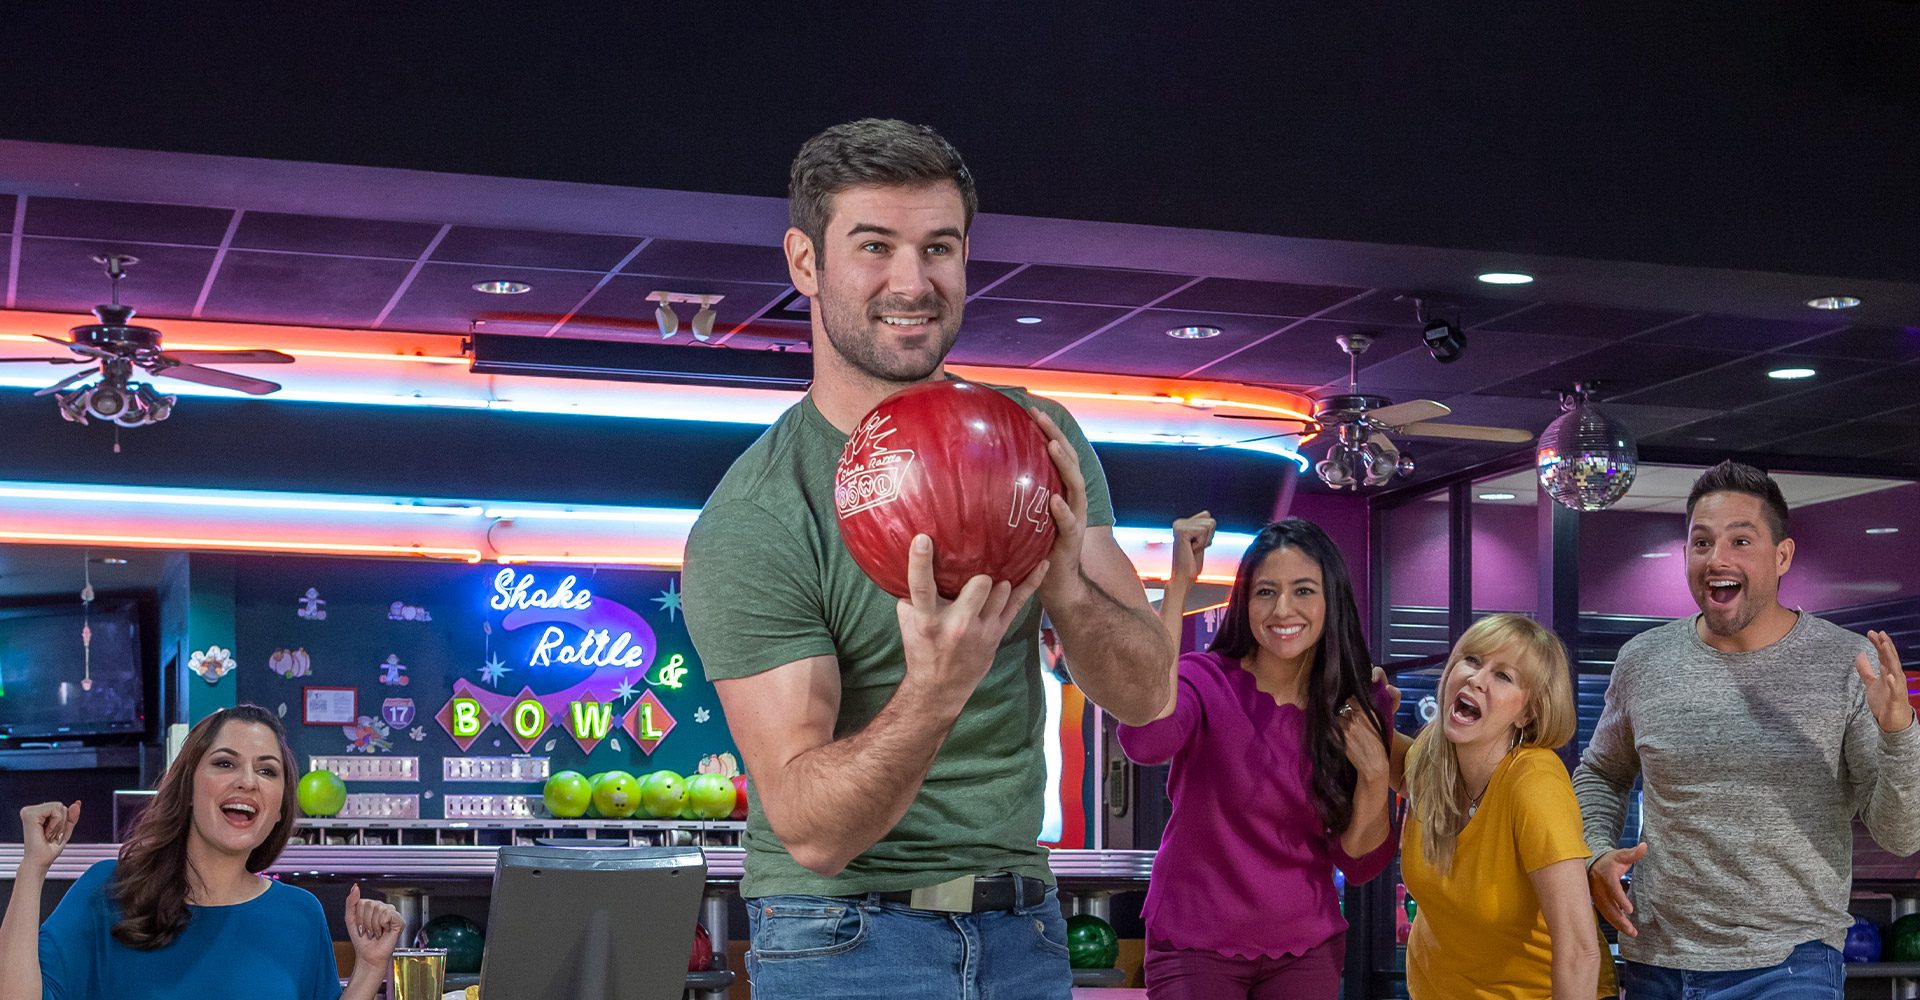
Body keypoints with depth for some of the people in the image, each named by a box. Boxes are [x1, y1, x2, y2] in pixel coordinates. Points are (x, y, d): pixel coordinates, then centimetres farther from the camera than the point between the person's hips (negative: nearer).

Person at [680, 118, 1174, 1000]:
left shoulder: (1036, 440, -1)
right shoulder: (750, 525, -17)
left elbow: (1146, 695, -5)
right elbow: (811, 829, -20)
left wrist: (1065, 591, -25)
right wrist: (932, 695, -38)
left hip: (1021, 926, 5)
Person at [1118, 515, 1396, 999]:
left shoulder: (1361, 707, -4)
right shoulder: (1206, 680, -13)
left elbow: (1359, 864, -2)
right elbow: (1144, 739, -38)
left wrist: (1374, 775, -20)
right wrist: (1179, 586, -35)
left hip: (1308, 950, 3)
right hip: (1195, 944, -3)